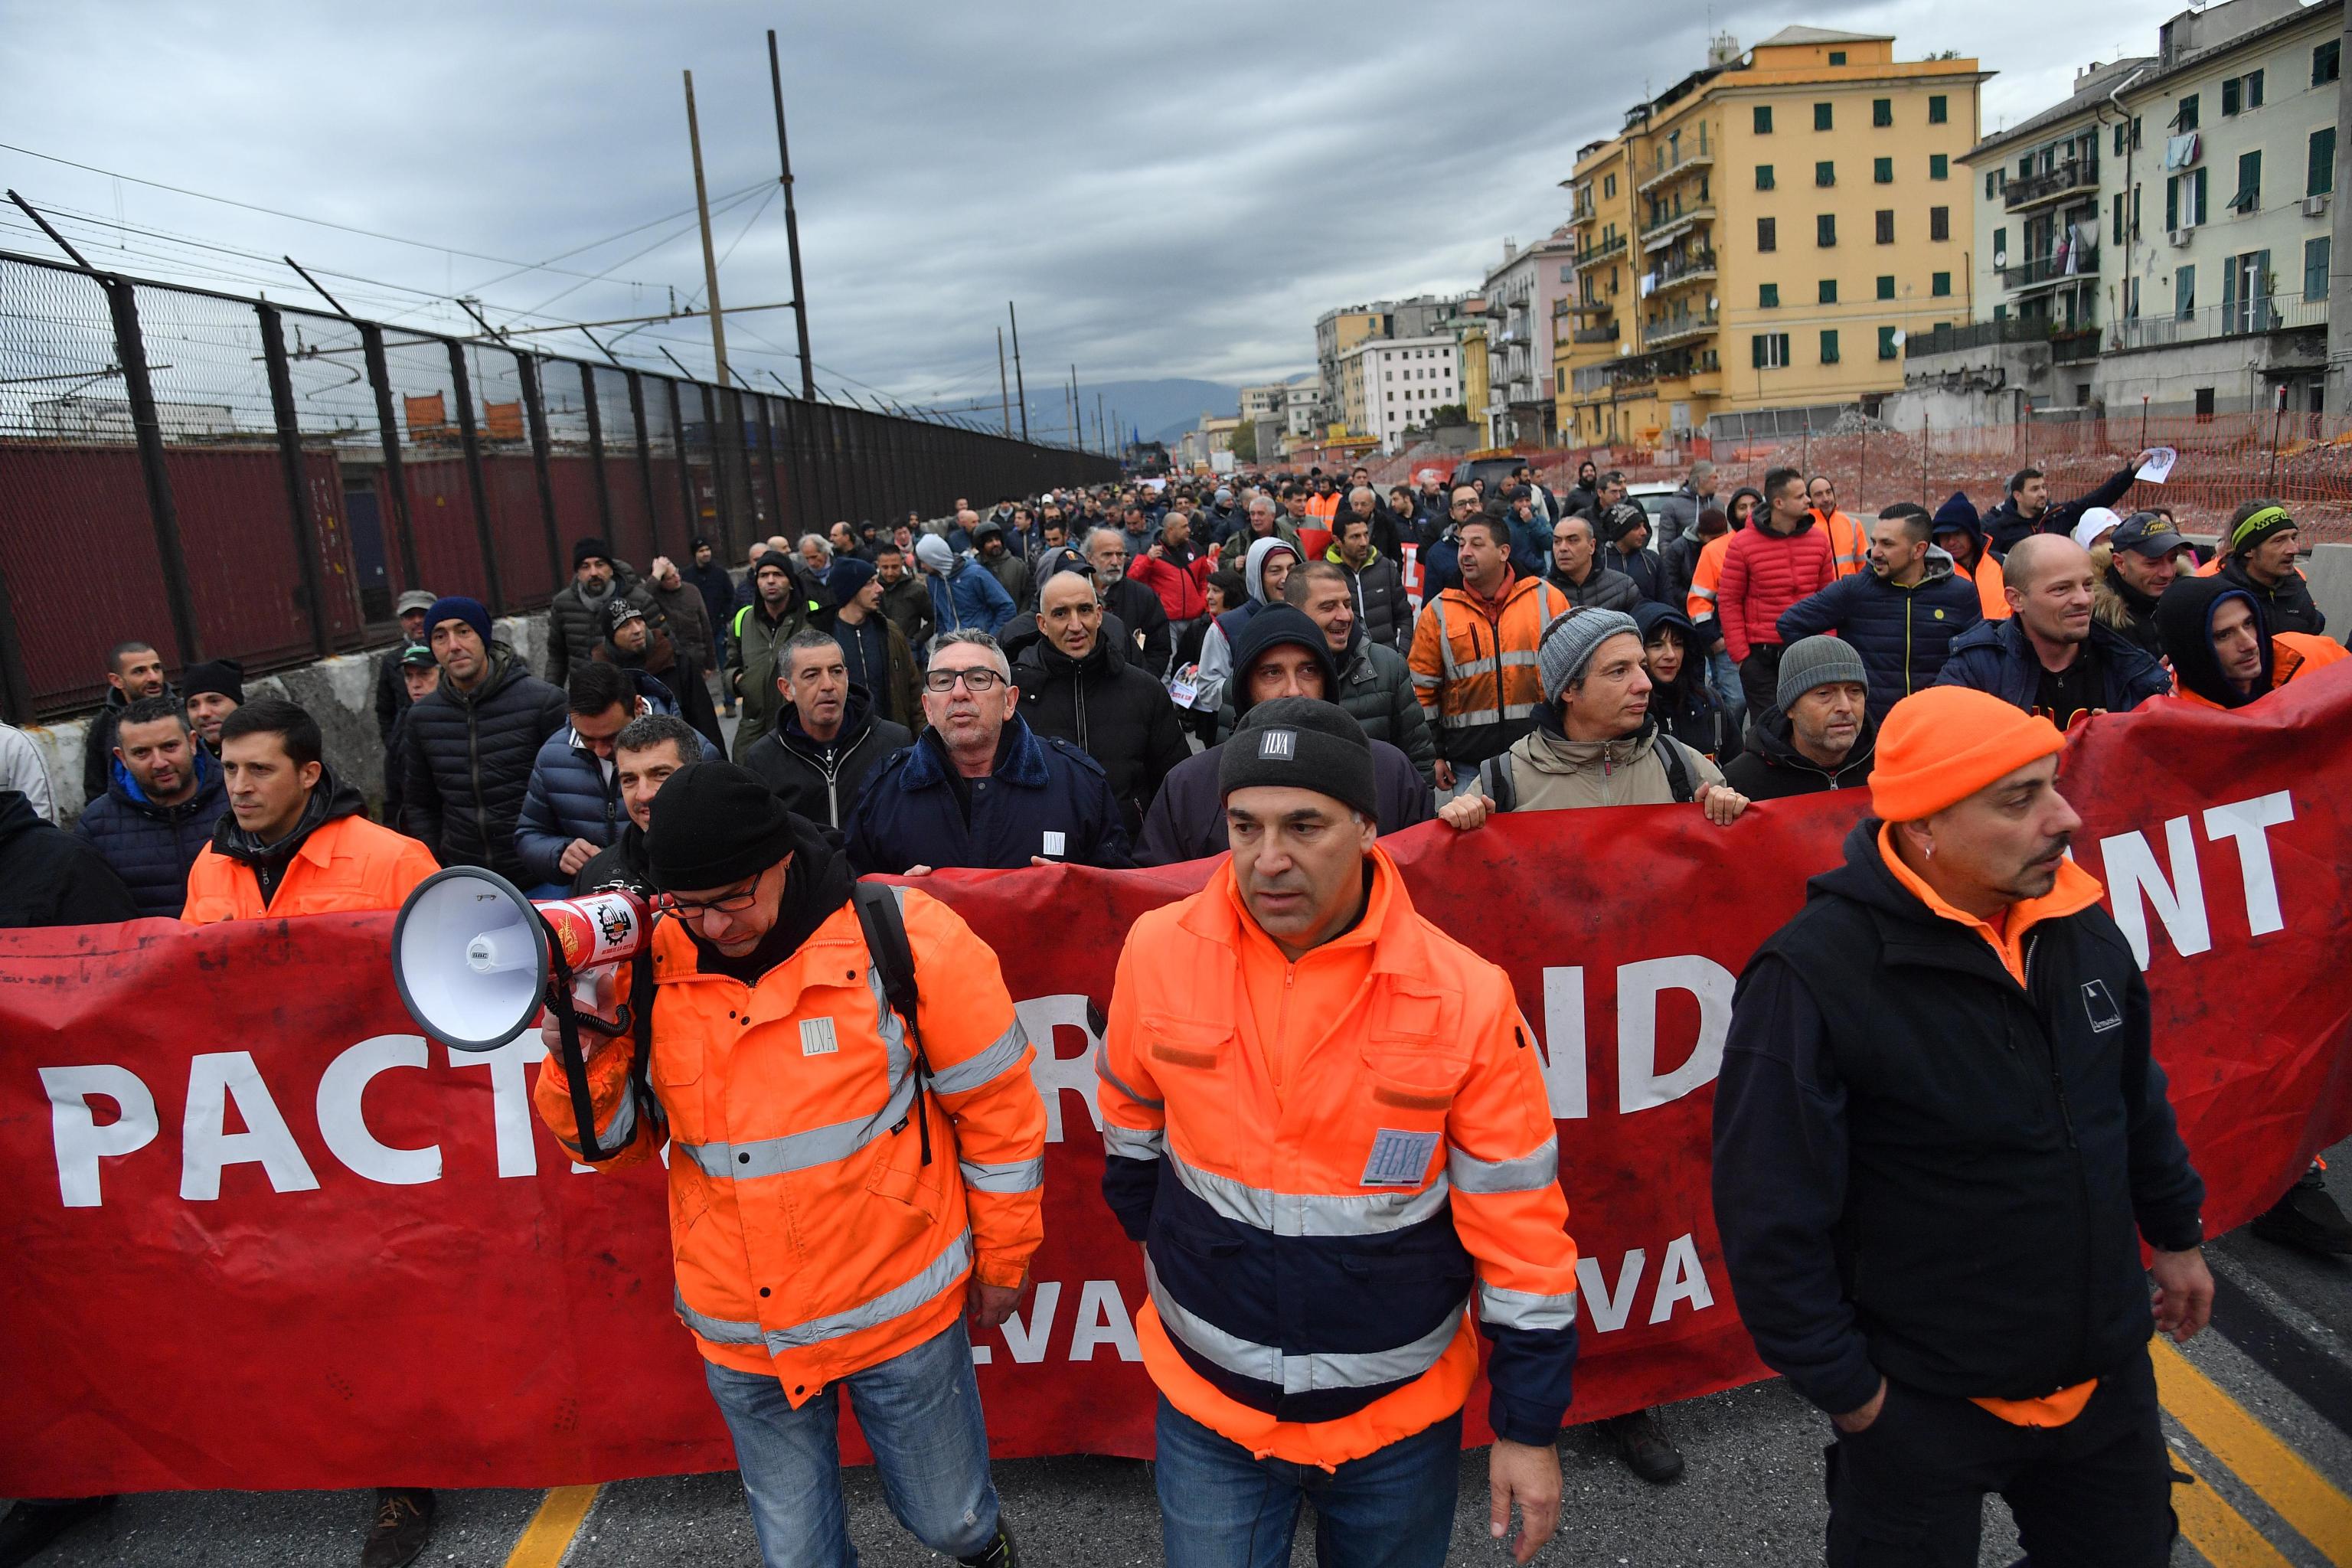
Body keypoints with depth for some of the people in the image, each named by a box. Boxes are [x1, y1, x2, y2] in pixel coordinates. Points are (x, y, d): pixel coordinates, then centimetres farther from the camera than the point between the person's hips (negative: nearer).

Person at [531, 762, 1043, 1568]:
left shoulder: (905, 938, -17)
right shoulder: (652, 963, -7)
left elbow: (998, 1109, -7)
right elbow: (618, 1141, 4)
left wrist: (1001, 1262, 2)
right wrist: (582, 1057, -18)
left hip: (898, 1311, -2)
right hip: (739, 1335, 3)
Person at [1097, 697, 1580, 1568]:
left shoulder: (1465, 996, -19)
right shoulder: (1161, 953, -15)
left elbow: (1519, 1225, -11)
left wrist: (1529, 1429, -5)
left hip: (1402, 1412, 0)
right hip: (1208, 1401, 1)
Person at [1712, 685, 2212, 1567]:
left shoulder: (2080, 923, -5)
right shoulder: (1811, 979, -27)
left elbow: (2136, 1097, 14)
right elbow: (1773, 1219, -23)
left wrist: (2175, 1232, 21)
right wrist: (1843, 1387, -16)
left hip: (2106, 1370, 7)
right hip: (1919, 1403, -6)